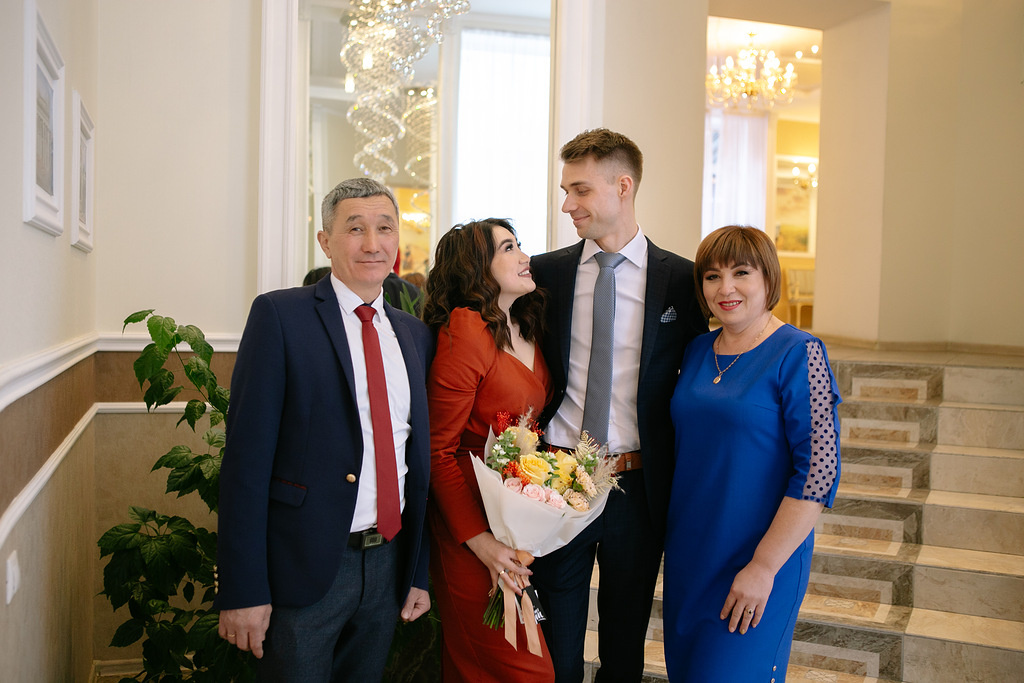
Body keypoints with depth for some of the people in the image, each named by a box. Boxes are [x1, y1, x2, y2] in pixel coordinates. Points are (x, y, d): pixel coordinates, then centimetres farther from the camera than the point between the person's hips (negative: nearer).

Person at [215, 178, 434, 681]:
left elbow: (420, 460, 12)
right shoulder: (280, 315, -7)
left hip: (387, 564, 5)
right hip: (305, 566, -5)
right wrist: (242, 590, -14)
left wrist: (419, 573, 12)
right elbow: (247, 457, -11)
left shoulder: (414, 334, 9)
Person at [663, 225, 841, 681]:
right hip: (688, 552, 6)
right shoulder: (697, 352, 5)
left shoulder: (797, 354, -13)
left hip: (760, 559, -6)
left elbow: (819, 471, -18)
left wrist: (765, 567, -19)